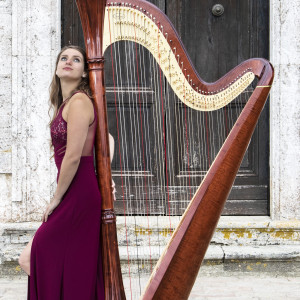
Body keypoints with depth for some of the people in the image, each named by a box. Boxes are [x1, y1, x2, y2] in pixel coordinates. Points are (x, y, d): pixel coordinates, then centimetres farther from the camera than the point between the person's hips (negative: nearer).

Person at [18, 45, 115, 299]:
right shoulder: (67, 102, 15)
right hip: (79, 195, 9)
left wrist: (56, 199, -11)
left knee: (29, 259, -2)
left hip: (76, 195, -9)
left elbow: (73, 156, -20)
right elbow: (107, 139, 21)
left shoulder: (79, 101, -14)